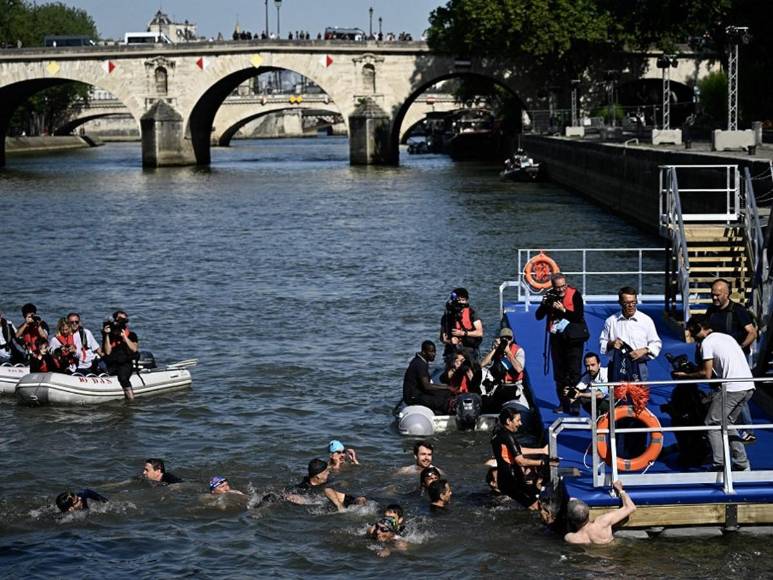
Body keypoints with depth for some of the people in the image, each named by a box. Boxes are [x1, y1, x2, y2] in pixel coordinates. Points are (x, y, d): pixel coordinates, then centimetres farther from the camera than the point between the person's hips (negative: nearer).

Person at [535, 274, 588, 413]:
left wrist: (563, 310, -22)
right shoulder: (550, 295, 4)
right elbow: (539, 316, 4)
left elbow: (579, 316, -14)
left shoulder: (574, 294, -8)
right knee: (559, 372, 6)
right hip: (556, 337, 4)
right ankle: (563, 403, 11)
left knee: (573, 372, -9)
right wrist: (545, 304, -13)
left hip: (572, 337, -4)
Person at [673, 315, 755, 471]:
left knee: (712, 424, -1)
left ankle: (720, 465, -10)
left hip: (732, 388, -9)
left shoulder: (707, 342, -2)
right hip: (748, 387, 9)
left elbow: (706, 374, -6)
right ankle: (742, 464, 14)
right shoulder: (726, 337, 24)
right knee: (727, 423, 19)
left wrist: (684, 375, 6)